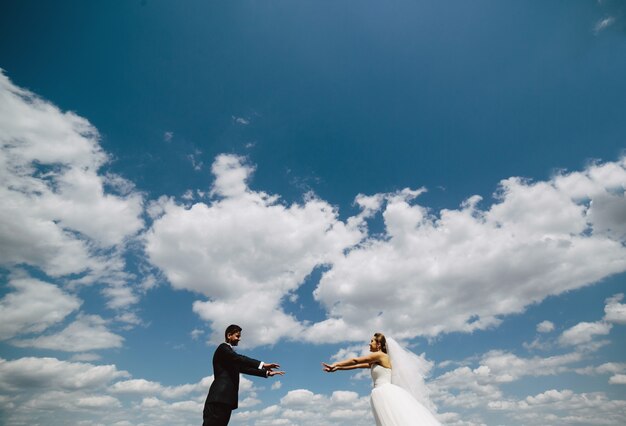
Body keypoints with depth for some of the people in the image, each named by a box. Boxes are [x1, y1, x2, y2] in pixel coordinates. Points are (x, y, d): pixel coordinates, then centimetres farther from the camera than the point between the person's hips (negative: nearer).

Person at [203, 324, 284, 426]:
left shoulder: (233, 358, 26)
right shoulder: (223, 348, -3)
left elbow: (243, 367, 22)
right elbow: (239, 358, -19)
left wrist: (266, 372, 16)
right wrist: (262, 364, -25)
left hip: (226, 398, 9)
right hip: (219, 397, -9)